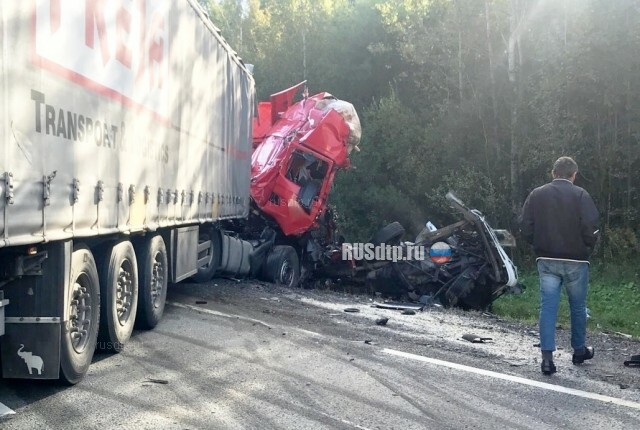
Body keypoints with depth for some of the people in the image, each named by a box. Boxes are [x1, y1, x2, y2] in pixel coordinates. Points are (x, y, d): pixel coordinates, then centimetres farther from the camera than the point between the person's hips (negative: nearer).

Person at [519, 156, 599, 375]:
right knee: (578, 307, 14)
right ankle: (579, 351, 29)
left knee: (548, 307, 2)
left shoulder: (536, 195, 1)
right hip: (575, 261, -2)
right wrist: (587, 248, 4)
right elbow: (591, 228, -15)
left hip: (546, 261, 2)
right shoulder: (581, 195, -8)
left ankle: (547, 357, -5)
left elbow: (525, 227, -1)